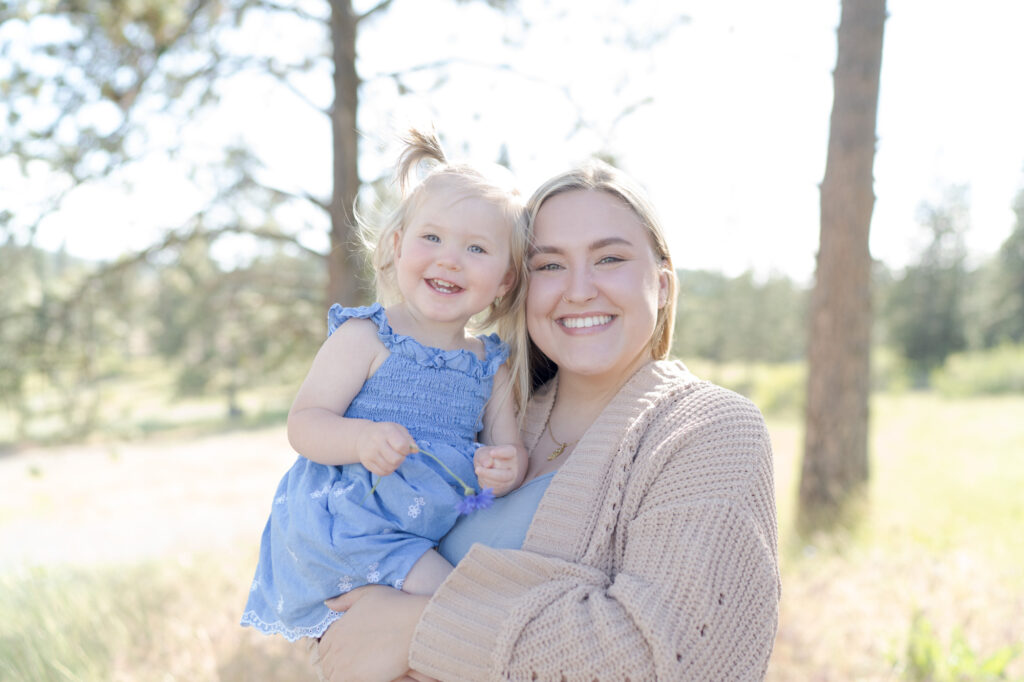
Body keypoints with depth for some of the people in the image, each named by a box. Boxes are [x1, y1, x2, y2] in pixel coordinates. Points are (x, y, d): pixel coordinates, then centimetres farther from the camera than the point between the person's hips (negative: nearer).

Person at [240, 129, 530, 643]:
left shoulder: (492, 366, 10)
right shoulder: (365, 337, -5)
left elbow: (508, 446, 11)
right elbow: (303, 425, -9)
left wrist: (506, 468, -13)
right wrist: (363, 439, -29)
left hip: (439, 535, 7)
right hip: (344, 526, -7)